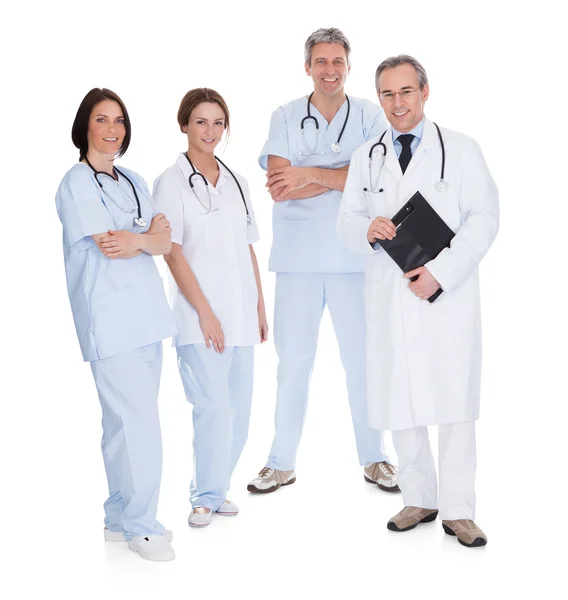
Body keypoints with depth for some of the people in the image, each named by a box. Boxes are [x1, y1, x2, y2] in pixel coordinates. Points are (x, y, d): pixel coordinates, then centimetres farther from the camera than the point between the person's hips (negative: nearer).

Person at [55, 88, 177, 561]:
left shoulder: (133, 182, 17)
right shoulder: (77, 184, -4)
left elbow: (164, 243, 8)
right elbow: (109, 247, -11)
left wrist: (137, 239, -12)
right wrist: (152, 231, 2)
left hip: (146, 311, 7)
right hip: (109, 318, -7)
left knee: (128, 420, 10)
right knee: (138, 420, -9)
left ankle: (121, 519, 20)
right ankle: (141, 526, 3)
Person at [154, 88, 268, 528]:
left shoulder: (236, 181, 15)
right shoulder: (172, 183, -2)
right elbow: (172, 252, -8)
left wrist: (260, 307, 13)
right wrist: (205, 311, -13)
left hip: (241, 314, 6)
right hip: (201, 315, -5)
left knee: (239, 409, 8)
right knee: (213, 407, -7)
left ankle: (215, 490, 22)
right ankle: (206, 497, 9)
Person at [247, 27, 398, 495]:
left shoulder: (370, 116, 4)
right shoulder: (285, 117, 4)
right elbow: (280, 189, -9)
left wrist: (310, 174, -14)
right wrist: (345, 177, -12)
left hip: (355, 256, 0)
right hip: (298, 257, 0)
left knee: (363, 359, 7)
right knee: (293, 360, 7)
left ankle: (374, 459, 21)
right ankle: (282, 463, 18)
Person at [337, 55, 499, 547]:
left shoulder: (461, 150, 4)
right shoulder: (365, 158, 14)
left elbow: (483, 219, -3)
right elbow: (347, 221, 12)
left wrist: (440, 273, -14)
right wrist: (368, 230, -13)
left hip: (448, 296, -3)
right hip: (389, 298, 3)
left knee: (455, 400, -2)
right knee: (399, 401, 6)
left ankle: (458, 510, 8)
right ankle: (419, 499, 21)